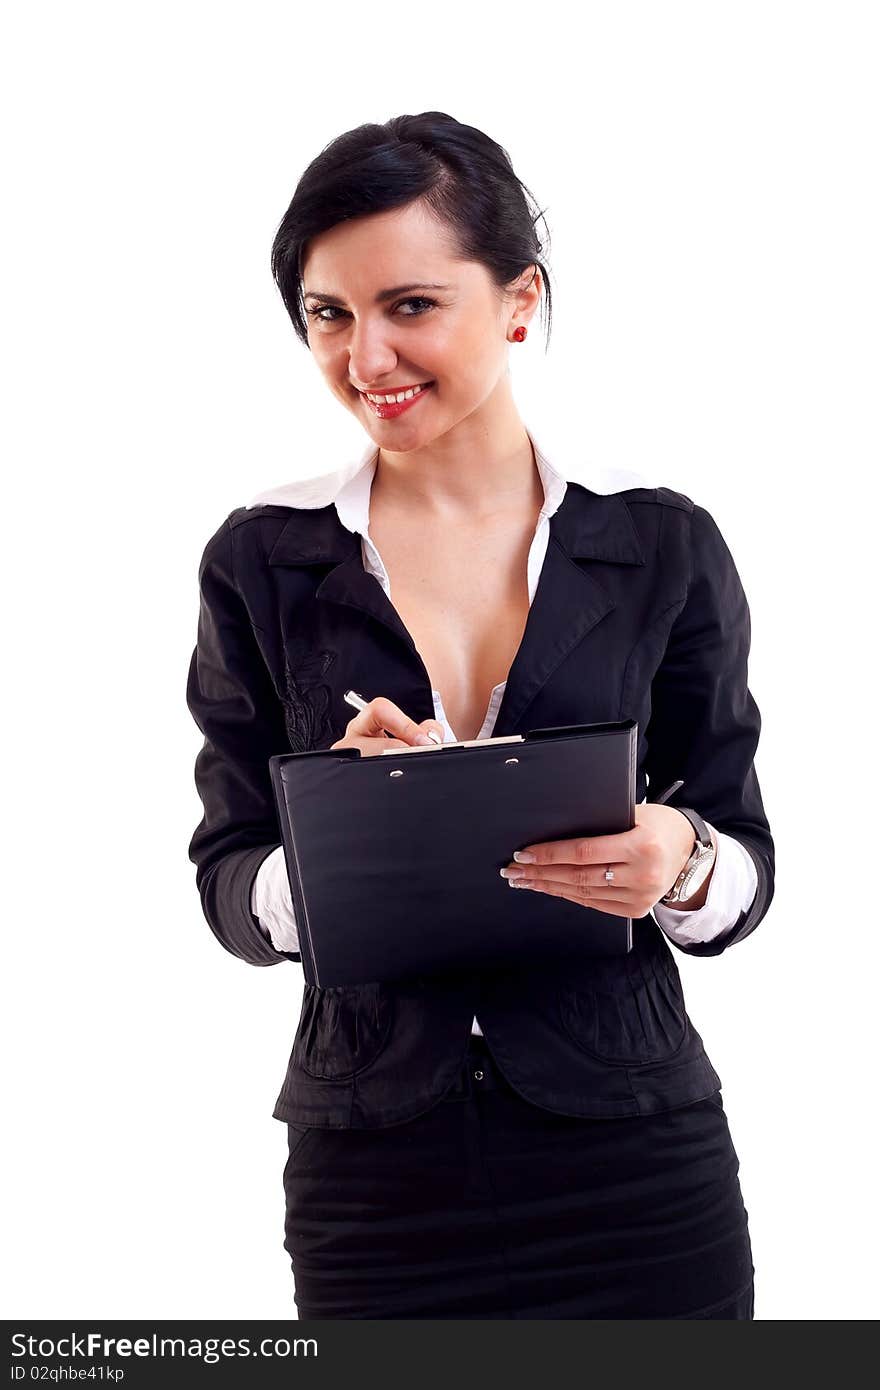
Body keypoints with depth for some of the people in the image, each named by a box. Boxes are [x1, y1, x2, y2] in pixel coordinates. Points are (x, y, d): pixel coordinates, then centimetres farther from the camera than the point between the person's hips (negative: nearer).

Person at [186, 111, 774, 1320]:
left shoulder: (664, 545, -2)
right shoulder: (262, 561, -1)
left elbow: (746, 870, 3)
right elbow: (229, 886, 1)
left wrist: (680, 862, -20)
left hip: (634, 1166, 0)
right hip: (373, 1170, 0)